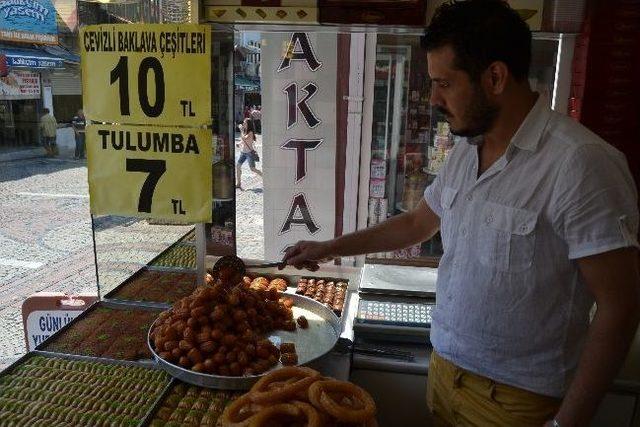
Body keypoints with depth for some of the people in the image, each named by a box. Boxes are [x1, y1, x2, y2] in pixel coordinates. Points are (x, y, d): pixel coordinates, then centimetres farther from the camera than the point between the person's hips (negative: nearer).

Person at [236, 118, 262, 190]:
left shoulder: (250, 133, -14)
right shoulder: (244, 131, 8)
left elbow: (244, 138, -28)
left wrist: (241, 130, -20)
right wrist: (240, 143, 1)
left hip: (249, 153, -8)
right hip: (243, 152, 8)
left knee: (252, 169, -5)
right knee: (238, 166, 0)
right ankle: (238, 184, 8)